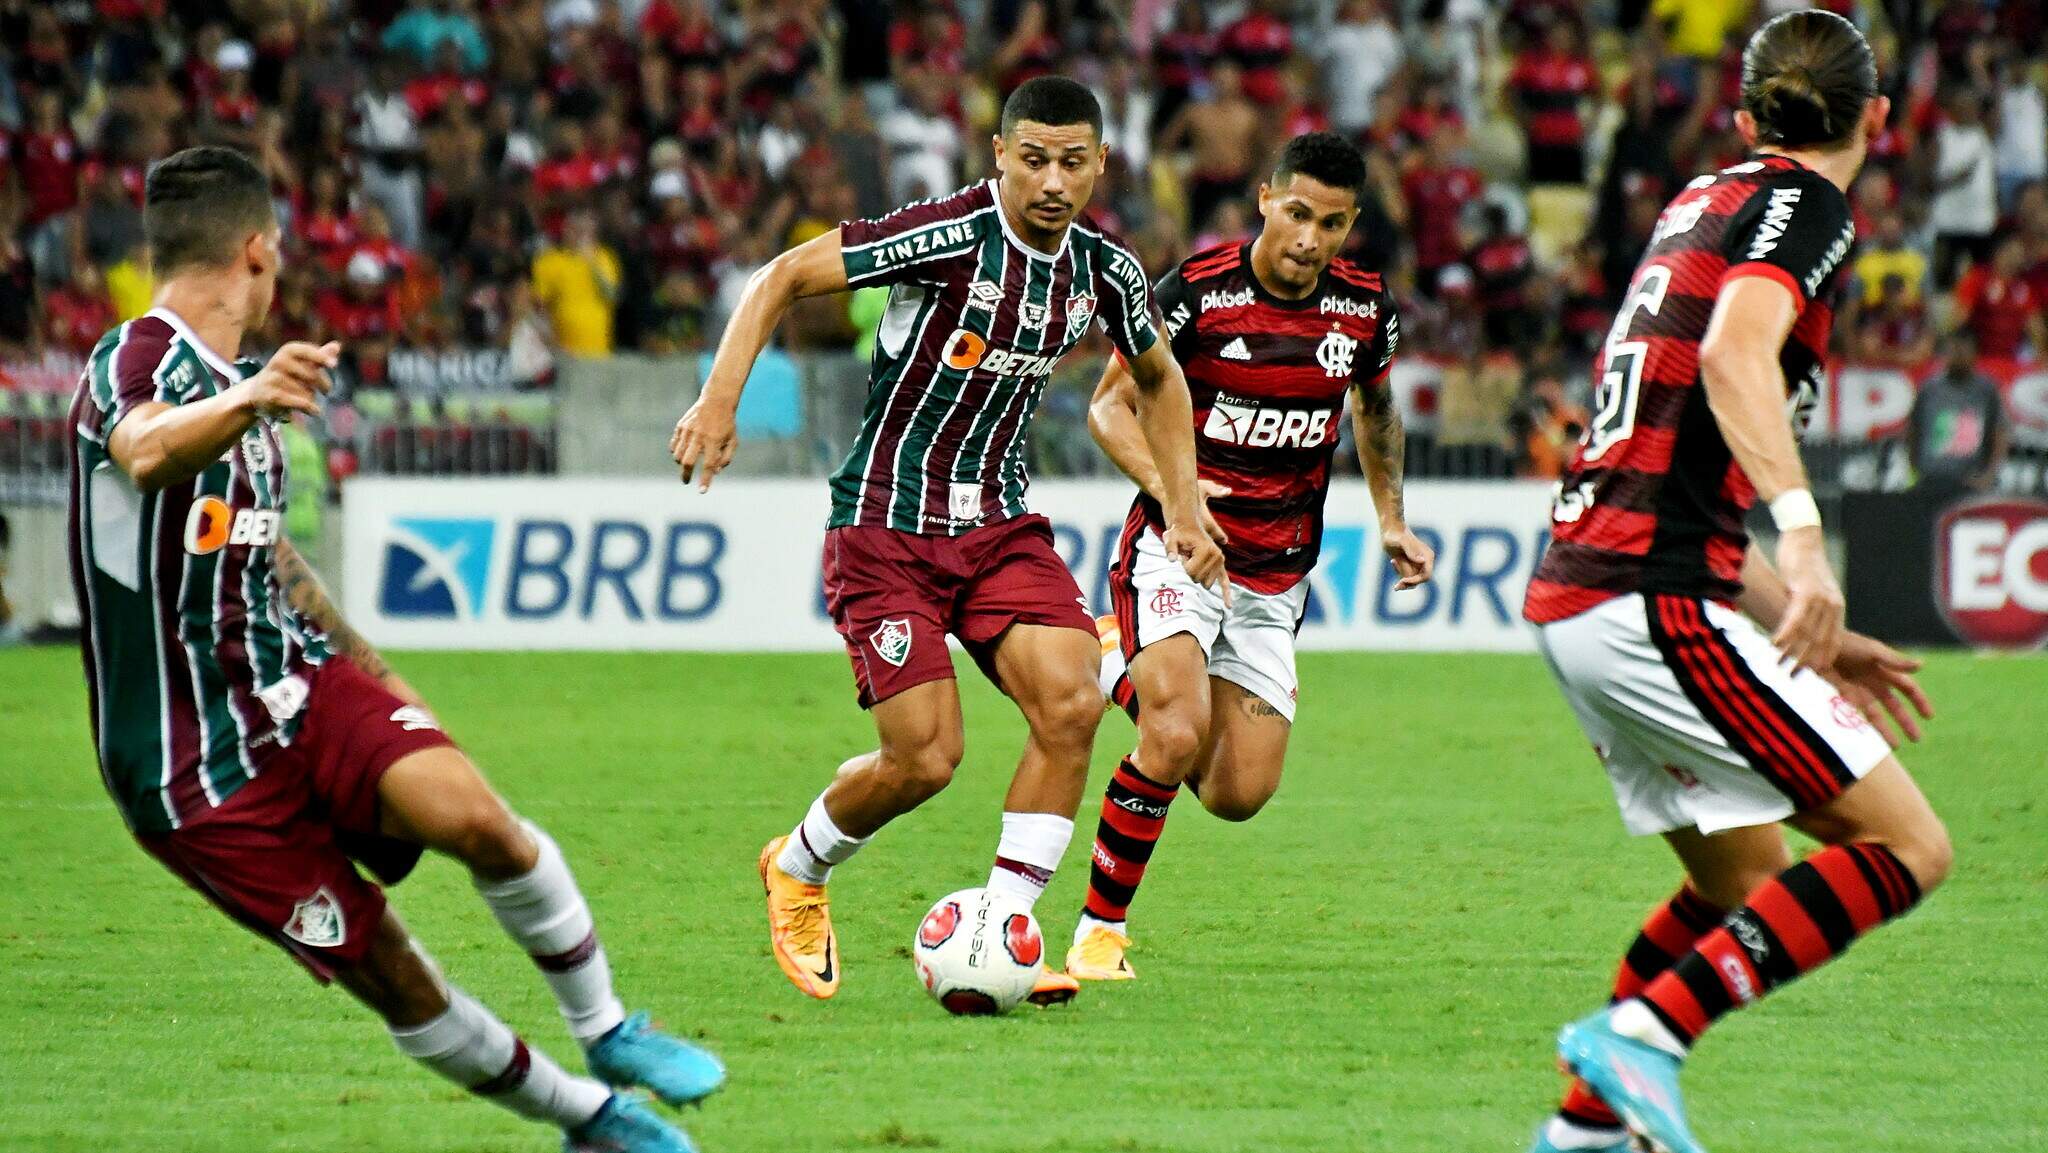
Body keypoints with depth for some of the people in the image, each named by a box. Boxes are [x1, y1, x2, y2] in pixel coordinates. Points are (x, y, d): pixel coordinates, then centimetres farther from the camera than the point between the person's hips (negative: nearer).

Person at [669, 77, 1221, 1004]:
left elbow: (1156, 379, 21)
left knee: (1071, 706, -16)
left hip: (1000, 525, 5)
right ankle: (796, 872, 22)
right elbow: (782, 278, -14)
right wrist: (720, 397, -25)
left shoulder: (1104, 271, 0)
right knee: (925, 760, -10)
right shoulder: (952, 235, -19)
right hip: (885, 523, -5)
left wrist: (1184, 513, 14)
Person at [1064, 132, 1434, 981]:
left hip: (1276, 578, 5)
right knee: (1176, 738, -27)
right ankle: (1100, 933, -10)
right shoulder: (1196, 292, -14)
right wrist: (1166, 486, -24)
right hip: (1180, 552, -5)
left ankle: (1128, 671, 27)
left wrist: (1391, 519, 15)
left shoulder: (1366, 309, -1)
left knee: (1239, 795, 0)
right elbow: (1111, 405, -7)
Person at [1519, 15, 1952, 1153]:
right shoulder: (1805, 209, -4)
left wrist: (1810, 638, 29)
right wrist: (1804, 538, -36)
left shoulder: (1705, 202, 24)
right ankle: (1643, 1031, -15)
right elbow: (1733, 353, -26)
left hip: (1575, 587, 9)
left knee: (1749, 882, 20)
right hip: (1656, 600, -9)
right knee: (1906, 846, -7)